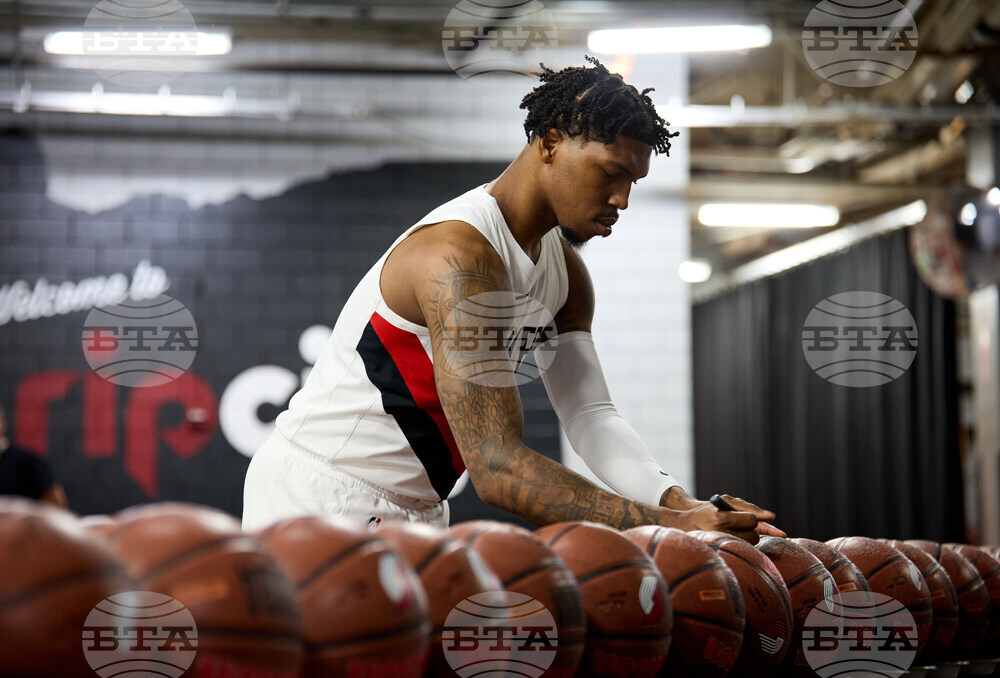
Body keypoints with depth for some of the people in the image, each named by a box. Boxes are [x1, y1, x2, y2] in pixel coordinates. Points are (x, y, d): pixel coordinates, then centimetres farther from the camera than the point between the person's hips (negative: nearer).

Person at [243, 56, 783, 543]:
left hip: (415, 510, 9)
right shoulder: (461, 257, -26)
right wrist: (664, 524, -35)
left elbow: (590, 416, -3)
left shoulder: (565, 272, 6)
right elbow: (497, 468, -33)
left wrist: (680, 504, -21)